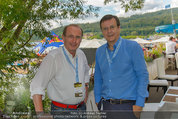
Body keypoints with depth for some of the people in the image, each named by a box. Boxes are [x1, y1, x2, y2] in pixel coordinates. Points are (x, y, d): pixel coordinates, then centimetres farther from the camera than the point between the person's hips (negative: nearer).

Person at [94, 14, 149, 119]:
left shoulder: (133, 47, -7)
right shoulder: (99, 52, 6)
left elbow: (143, 76, -8)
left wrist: (139, 104, -11)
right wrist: (98, 100, 9)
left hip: (127, 106, -4)